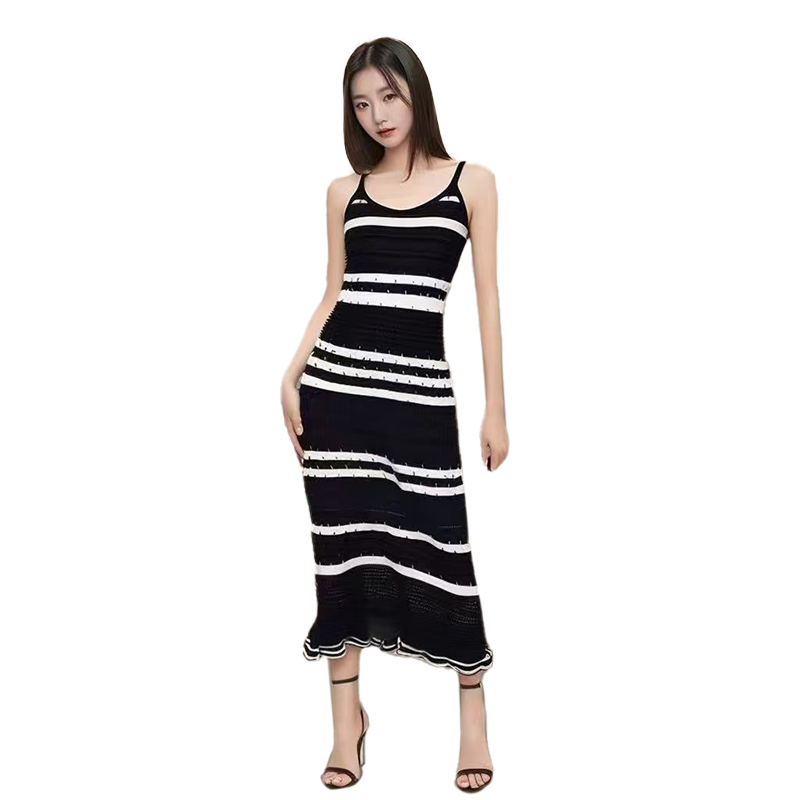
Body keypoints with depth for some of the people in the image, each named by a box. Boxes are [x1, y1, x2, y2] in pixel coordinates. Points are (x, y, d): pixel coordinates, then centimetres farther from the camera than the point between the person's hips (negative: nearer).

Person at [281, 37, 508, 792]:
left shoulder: (471, 182, 5)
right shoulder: (345, 191, 11)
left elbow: (487, 296, 3)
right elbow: (333, 293, 13)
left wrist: (496, 404, -1)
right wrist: (290, 376, 0)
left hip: (419, 386, -2)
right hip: (335, 380, 3)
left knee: (439, 545, -1)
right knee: (341, 540, 6)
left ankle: (473, 711, 17)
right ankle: (347, 713, 20)